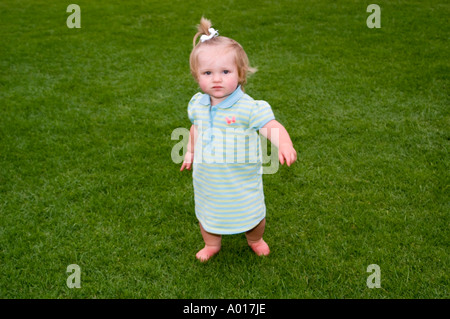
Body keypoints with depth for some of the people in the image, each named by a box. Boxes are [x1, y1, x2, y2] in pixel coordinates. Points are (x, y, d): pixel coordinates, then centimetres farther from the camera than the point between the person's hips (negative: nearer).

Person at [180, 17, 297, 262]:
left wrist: (284, 144, -52)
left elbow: (272, 127, -33)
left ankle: (255, 240, 50)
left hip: (241, 183, -3)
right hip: (207, 179, 4)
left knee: (252, 214, 16)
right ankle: (212, 244, 50)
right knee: (207, 214, 21)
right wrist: (190, 152, 15)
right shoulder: (198, 104, -6)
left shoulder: (249, 107, -23)